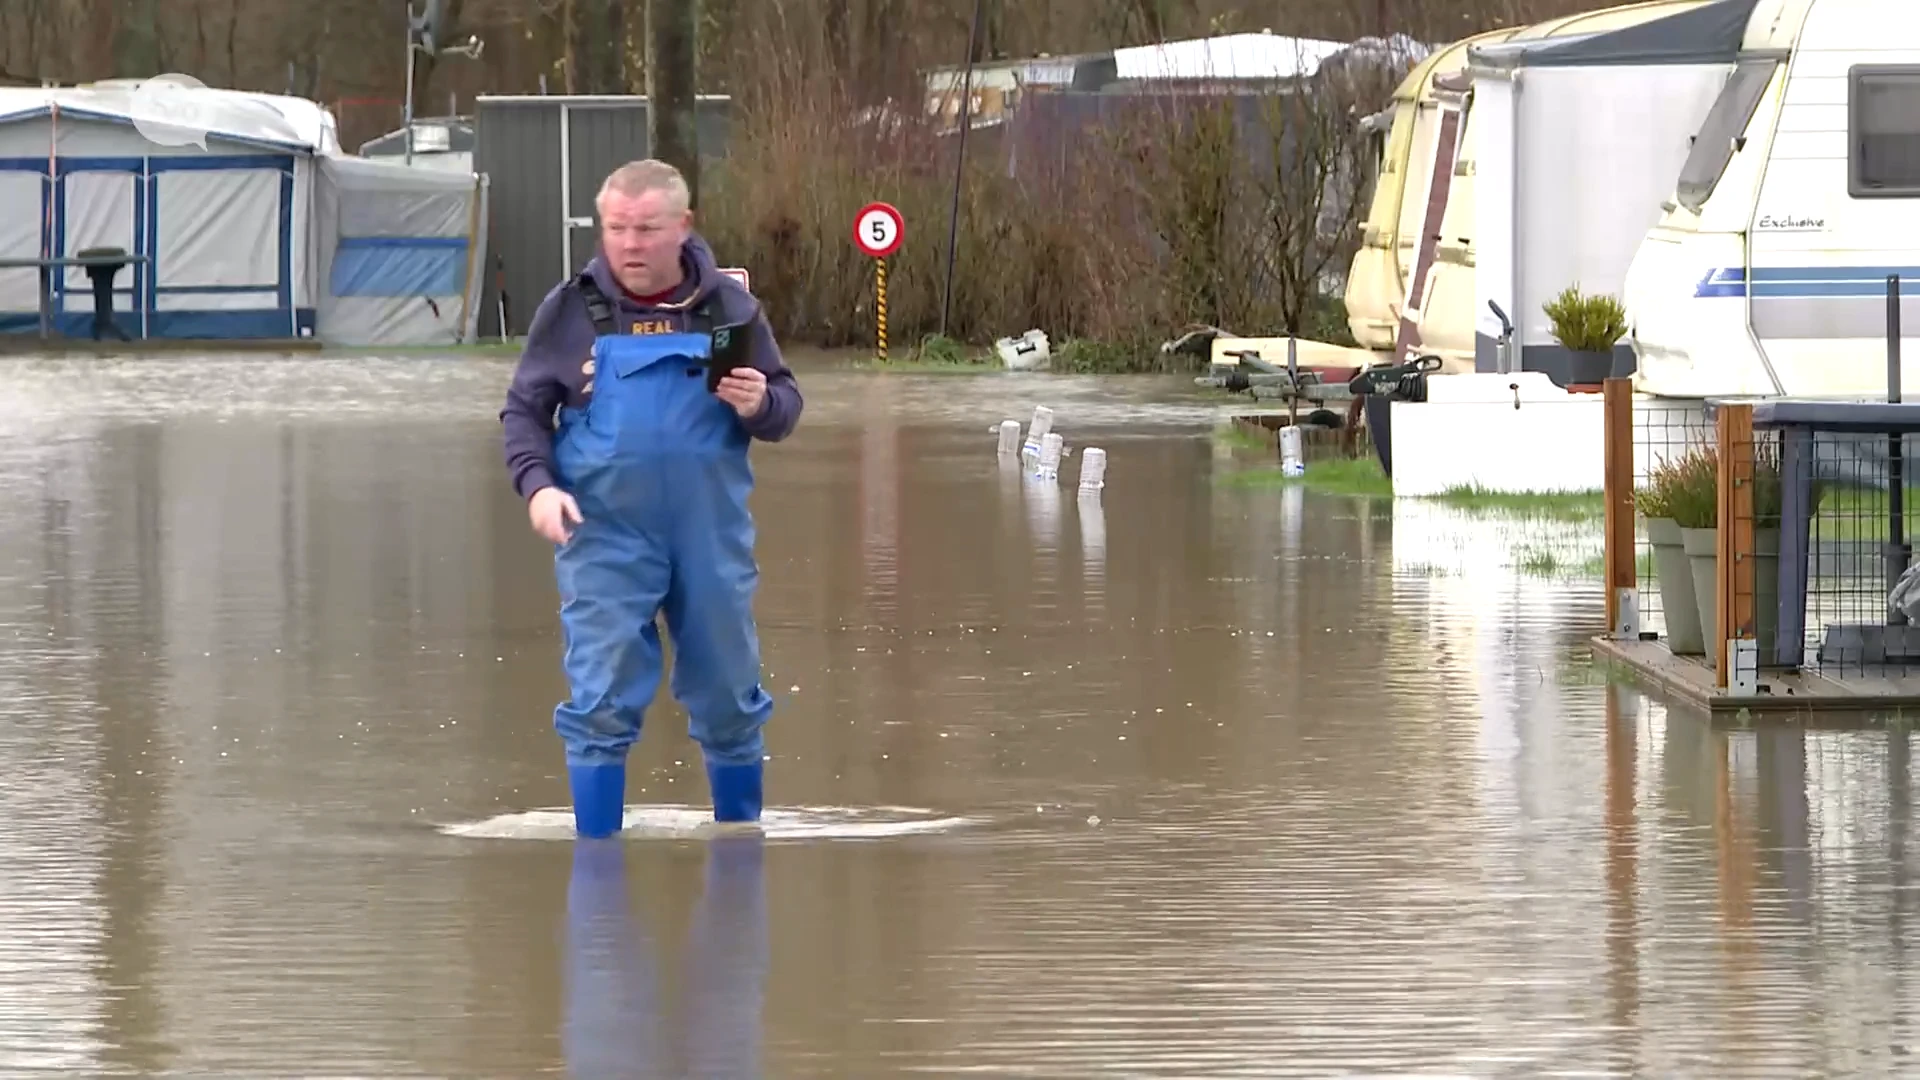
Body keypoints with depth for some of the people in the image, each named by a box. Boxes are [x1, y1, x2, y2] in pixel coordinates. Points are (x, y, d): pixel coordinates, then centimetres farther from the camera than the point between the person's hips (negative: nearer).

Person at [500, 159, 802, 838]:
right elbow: (525, 410, 4)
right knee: (602, 703, -4)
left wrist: (760, 405, -16)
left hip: (711, 535, 2)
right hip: (604, 535, -2)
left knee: (728, 702, 12)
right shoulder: (572, 309, 0)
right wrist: (537, 484, -13)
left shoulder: (729, 308, 3)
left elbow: (784, 404, 7)